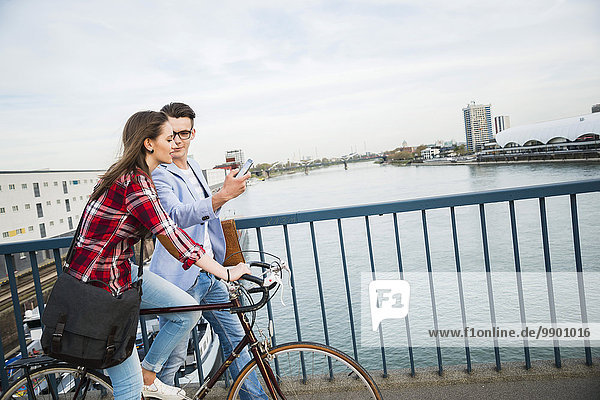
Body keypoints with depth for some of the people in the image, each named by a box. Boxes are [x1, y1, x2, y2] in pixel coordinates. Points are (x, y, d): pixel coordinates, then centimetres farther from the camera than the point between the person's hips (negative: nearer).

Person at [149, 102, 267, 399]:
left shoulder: (195, 168, 13)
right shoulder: (157, 174, -13)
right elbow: (176, 216, -30)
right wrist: (223, 196, -40)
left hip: (209, 272, 8)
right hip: (180, 278, -8)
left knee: (235, 337, 15)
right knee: (174, 355, 1)